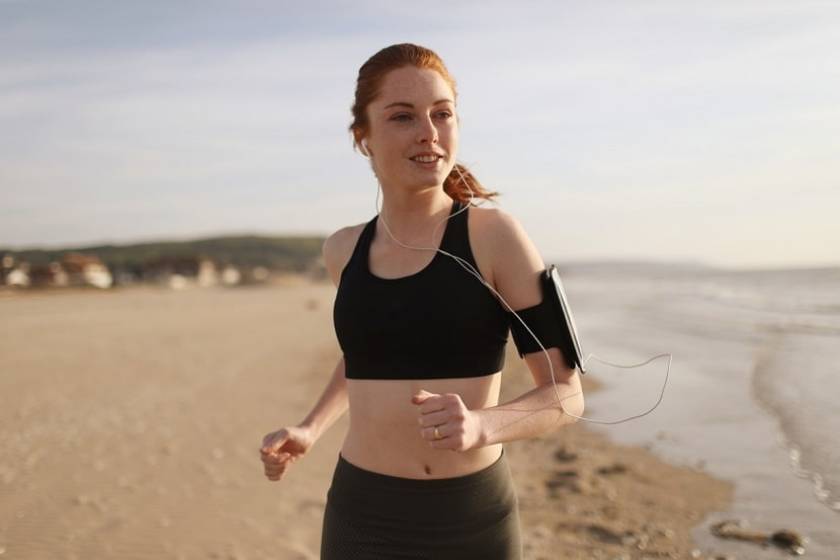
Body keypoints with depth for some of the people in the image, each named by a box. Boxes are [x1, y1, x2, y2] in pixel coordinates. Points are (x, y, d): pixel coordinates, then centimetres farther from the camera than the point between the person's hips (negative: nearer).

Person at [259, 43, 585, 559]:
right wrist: (311, 429, 8)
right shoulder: (344, 251, 2)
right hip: (363, 518, 3)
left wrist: (481, 426, -28)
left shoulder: (495, 234, -10)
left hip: (473, 518, -2)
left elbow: (568, 395, -10)